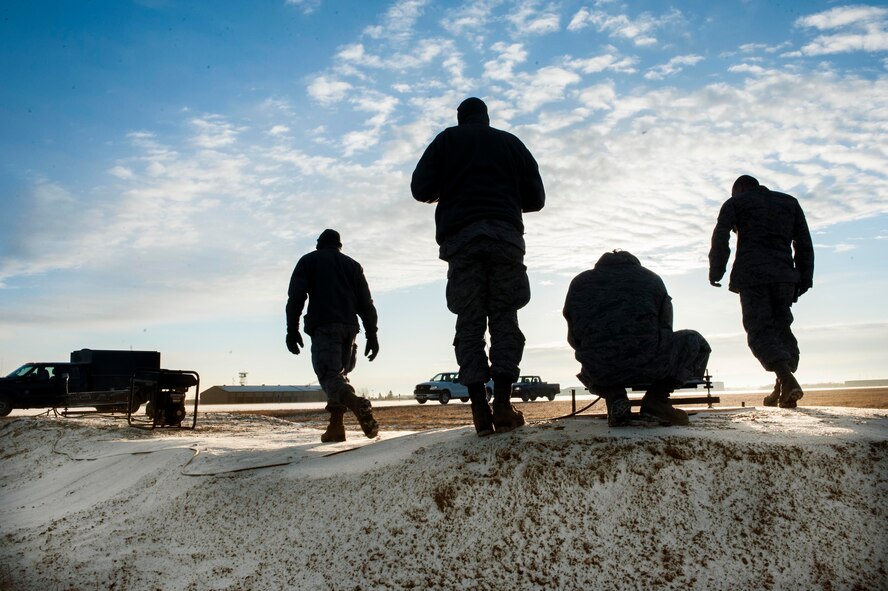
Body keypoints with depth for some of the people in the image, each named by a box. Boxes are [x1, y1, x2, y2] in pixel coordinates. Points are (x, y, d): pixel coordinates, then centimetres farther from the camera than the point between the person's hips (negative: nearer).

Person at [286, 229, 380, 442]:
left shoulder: (308, 261, 14)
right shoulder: (353, 265, 22)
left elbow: (296, 296, -1)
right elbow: (366, 302, 14)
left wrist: (292, 329, -4)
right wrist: (372, 335, 12)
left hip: (323, 327, -4)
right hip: (349, 327, 4)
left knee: (329, 375, -11)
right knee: (338, 374, 14)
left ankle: (358, 404, -39)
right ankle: (335, 427, 2)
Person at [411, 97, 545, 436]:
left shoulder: (447, 139, 17)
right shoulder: (511, 143, 22)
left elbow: (421, 189, 6)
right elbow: (535, 199, 18)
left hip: (461, 237, -1)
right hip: (506, 236, 1)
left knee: (469, 321, -1)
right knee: (504, 318, 2)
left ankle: (480, 409, -10)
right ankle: (503, 403, -13)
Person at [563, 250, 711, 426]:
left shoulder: (579, 282, 24)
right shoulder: (651, 279, 22)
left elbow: (573, 339, 25)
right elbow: (665, 328, 25)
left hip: (599, 370, 2)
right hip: (647, 364, -2)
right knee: (695, 343, 27)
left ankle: (614, 397, 7)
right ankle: (656, 397, 7)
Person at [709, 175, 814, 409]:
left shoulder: (735, 203, 11)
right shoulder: (790, 202, 22)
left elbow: (720, 239, -2)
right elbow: (804, 244, 15)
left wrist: (715, 272, 6)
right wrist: (804, 280, 15)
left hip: (751, 275, -4)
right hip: (784, 276, 4)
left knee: (760, 330, -7)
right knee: (781, 327, 12)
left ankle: (787, 379, -28)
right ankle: (782, 390, 5)